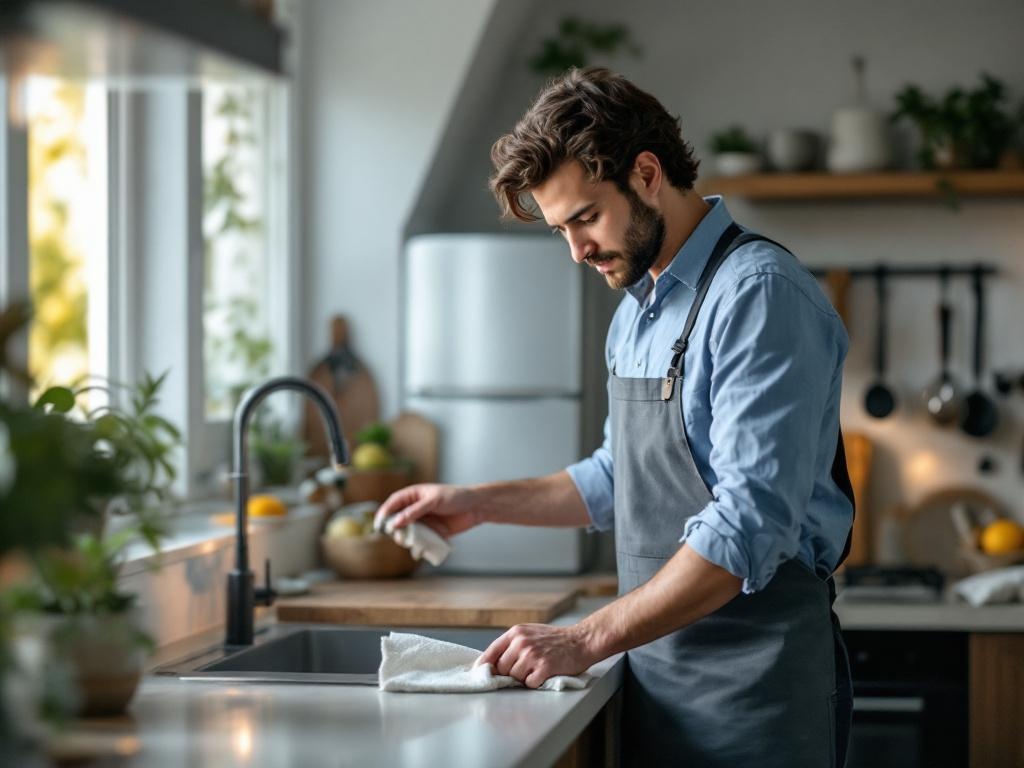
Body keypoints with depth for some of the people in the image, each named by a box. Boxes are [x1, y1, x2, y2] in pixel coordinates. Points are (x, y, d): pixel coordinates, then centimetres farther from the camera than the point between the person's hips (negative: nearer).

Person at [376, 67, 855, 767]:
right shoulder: (638, 307, 14)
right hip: (657, 675, 8)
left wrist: (588, 640, -23)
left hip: (753, 679, -8)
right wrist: (479, 504, 18)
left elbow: (749, 528, -23)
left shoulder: (761, 295, -16)